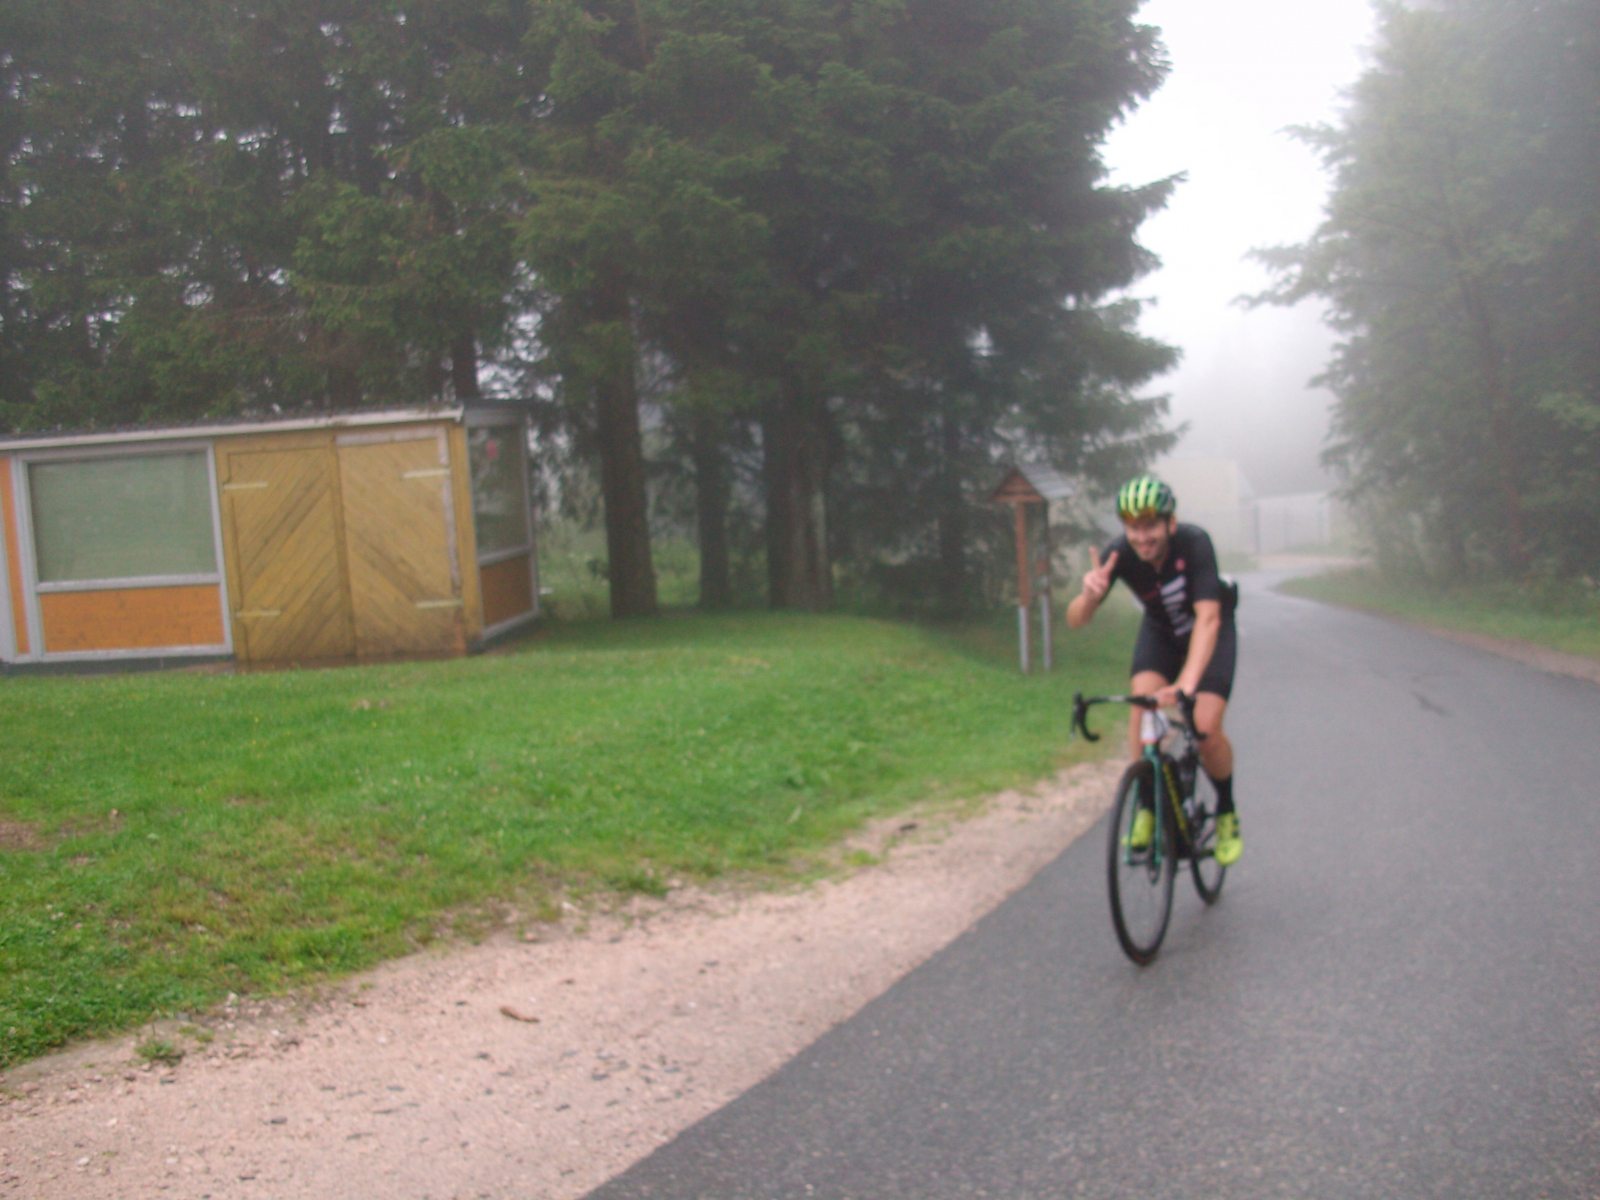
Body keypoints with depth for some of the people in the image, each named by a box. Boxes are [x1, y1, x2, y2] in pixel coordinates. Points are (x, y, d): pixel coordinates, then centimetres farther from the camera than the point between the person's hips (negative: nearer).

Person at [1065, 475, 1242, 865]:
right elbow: (1075, 620, -29)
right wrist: (1089, 594, -53)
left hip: (1210, 633, -2)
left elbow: (1208, 618, -43)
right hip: (1160, 633, 2)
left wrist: (1187, 682, -57)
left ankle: (1226, 811, 10)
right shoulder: (1119, 554, -27)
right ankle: (1148, 804, -7)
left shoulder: (1194, 543, -34)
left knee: (1206, 727, -18)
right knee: (1142, 704, -25)